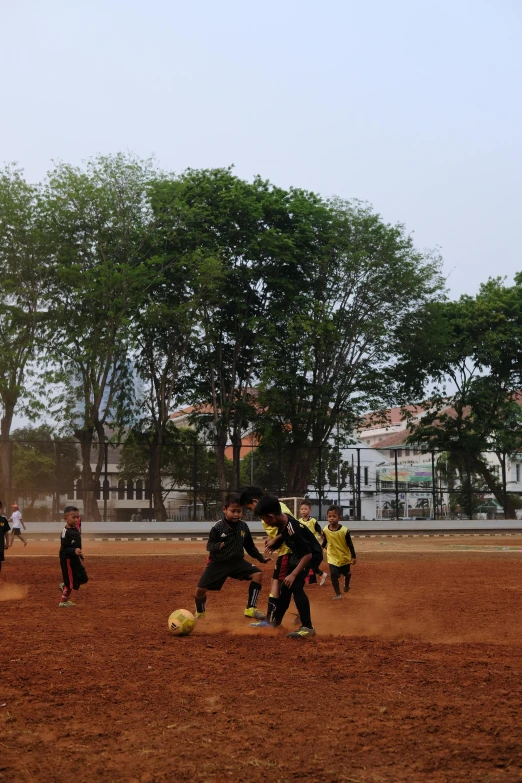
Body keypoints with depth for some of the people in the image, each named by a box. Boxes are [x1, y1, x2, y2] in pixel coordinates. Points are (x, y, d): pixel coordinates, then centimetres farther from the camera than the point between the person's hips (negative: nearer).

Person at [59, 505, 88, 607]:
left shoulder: (76, 529, 5)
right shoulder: (66, 532, -21)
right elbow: (64, 549, -24)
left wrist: (80, 555, 23)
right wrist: (74, 551, -39)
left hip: (75, 558, 9)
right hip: (67, 559, -9)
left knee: (83, 578, 13)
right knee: (70, 582, 1)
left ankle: (64, 586, 28)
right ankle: (63, 601, 16)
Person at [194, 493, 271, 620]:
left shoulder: (244, 527, -4)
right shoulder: (218, 527, -16)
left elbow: (250, 546, 8)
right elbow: (209, 545, -14)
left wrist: (261, 558, 2)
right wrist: (217, 546, -35)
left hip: (237, 561, 3)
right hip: (218, 563, -3)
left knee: (257, 574, -17)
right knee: (200, 589, -8)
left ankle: (250, 609, -6)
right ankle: (199, 613, 26)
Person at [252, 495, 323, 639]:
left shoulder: (293, 529, -35)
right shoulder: (283, 519, -10)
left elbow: (308, 555, -33)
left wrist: (293, 574, -33)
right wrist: (274, 540, 0)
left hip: (312, 556, -10)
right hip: (297, 554, 10)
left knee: (296, 585, -24)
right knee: (286, 585, 17)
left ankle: (308, 627, -21)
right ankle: (275, 620, 33)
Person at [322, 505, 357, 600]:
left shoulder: (344, 530, -25)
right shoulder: (325, 530, -16)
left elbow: (350, 544, -15)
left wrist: (353, 557, -13)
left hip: (344, 557, 0)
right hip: (332, 557, 1)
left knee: (347, 573, 21)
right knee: (333, 575, -12)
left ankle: (347, 585, 53)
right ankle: (338, 594, 4)